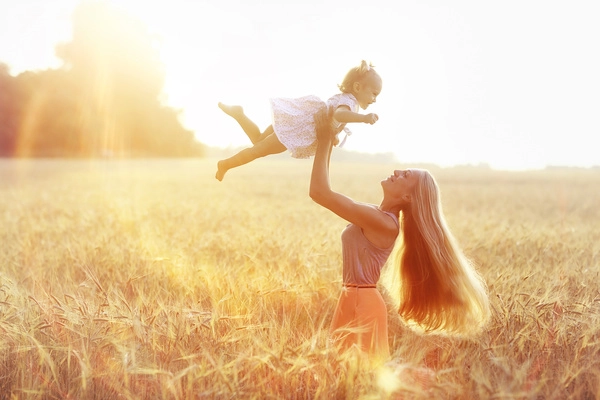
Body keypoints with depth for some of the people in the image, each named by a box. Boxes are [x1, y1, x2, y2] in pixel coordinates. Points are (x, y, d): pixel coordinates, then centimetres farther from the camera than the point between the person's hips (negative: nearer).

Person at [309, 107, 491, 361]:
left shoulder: (382, 223, -20)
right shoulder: (379, 216, 7)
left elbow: (320, 193, -24)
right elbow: (323, 192, 14)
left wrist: (324, 141, -16)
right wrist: (329, 144, 7)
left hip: (361, 304, -9)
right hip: (354, 300, 9)